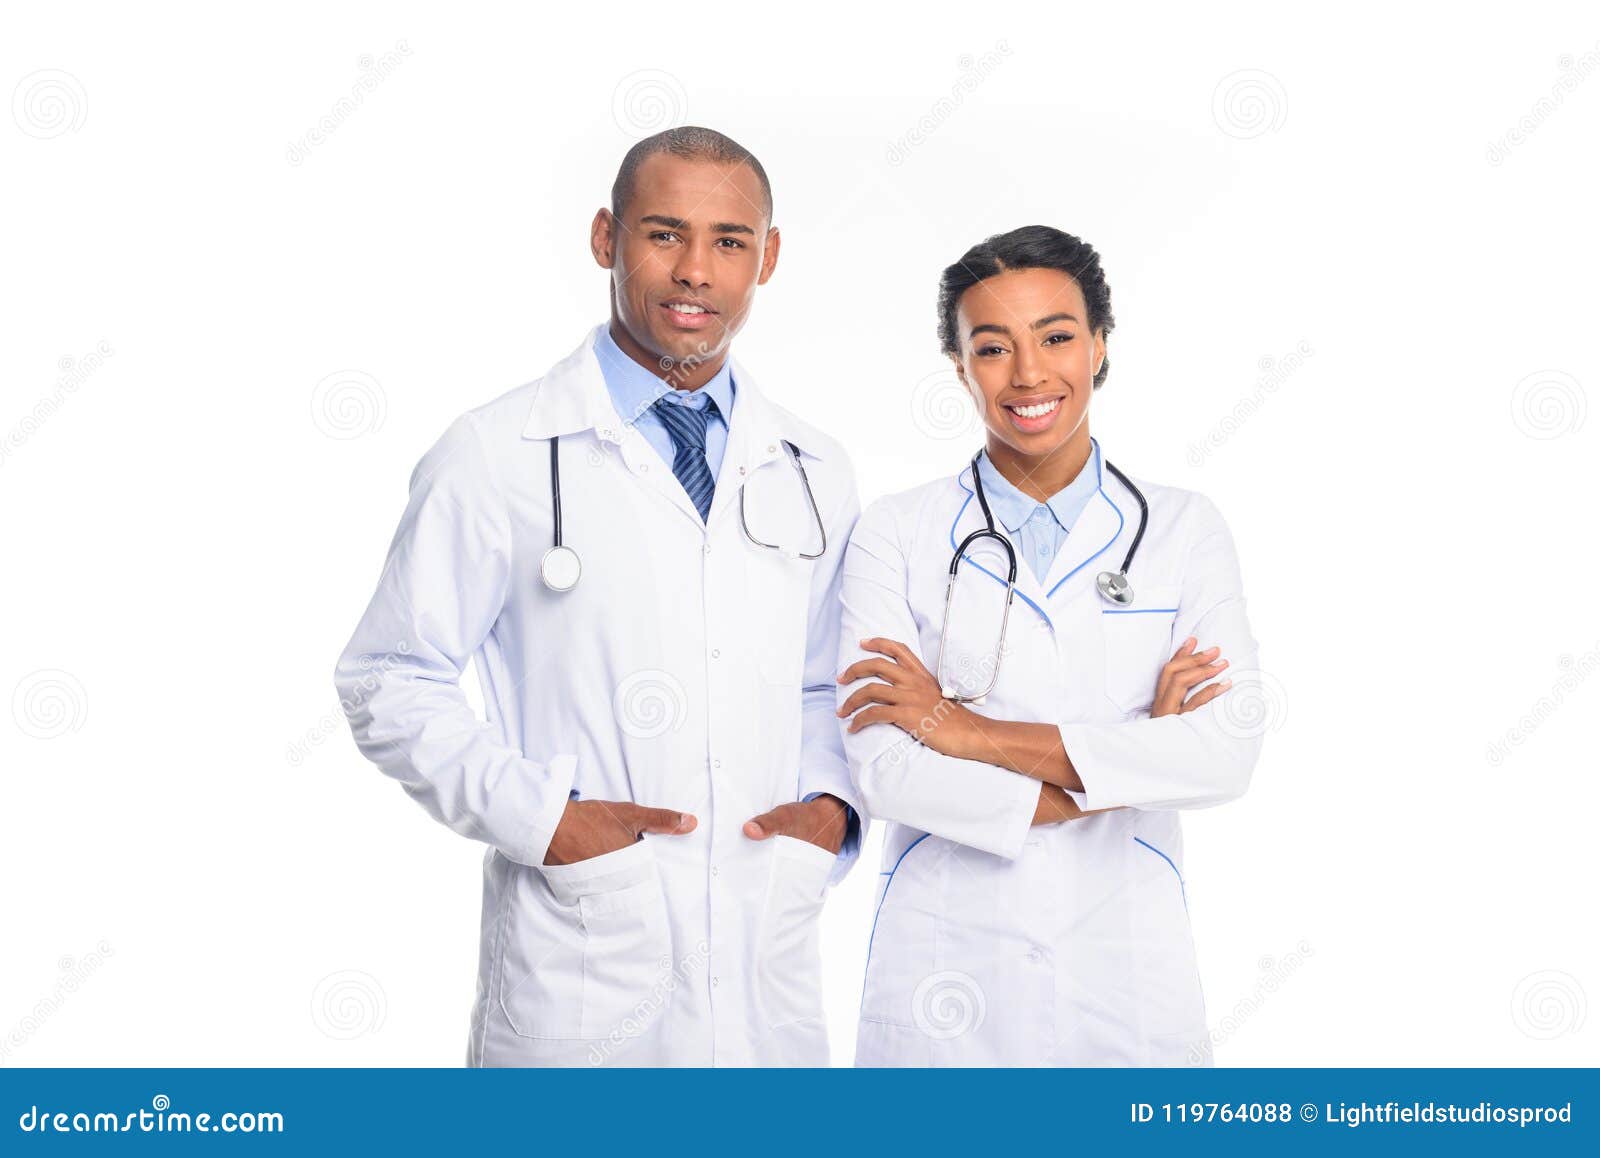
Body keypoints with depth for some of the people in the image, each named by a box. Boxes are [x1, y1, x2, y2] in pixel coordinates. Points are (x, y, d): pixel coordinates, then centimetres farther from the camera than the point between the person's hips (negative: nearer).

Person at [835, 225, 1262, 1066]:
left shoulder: (1184, 531, 1)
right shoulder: (894, 537, -2)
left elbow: (1226, 754, -12)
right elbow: (882, 770, -13)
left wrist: (975, 733, -15)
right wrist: (1133, 761, -12)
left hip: (1126, 970, 1)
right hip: (949, 980, -1)